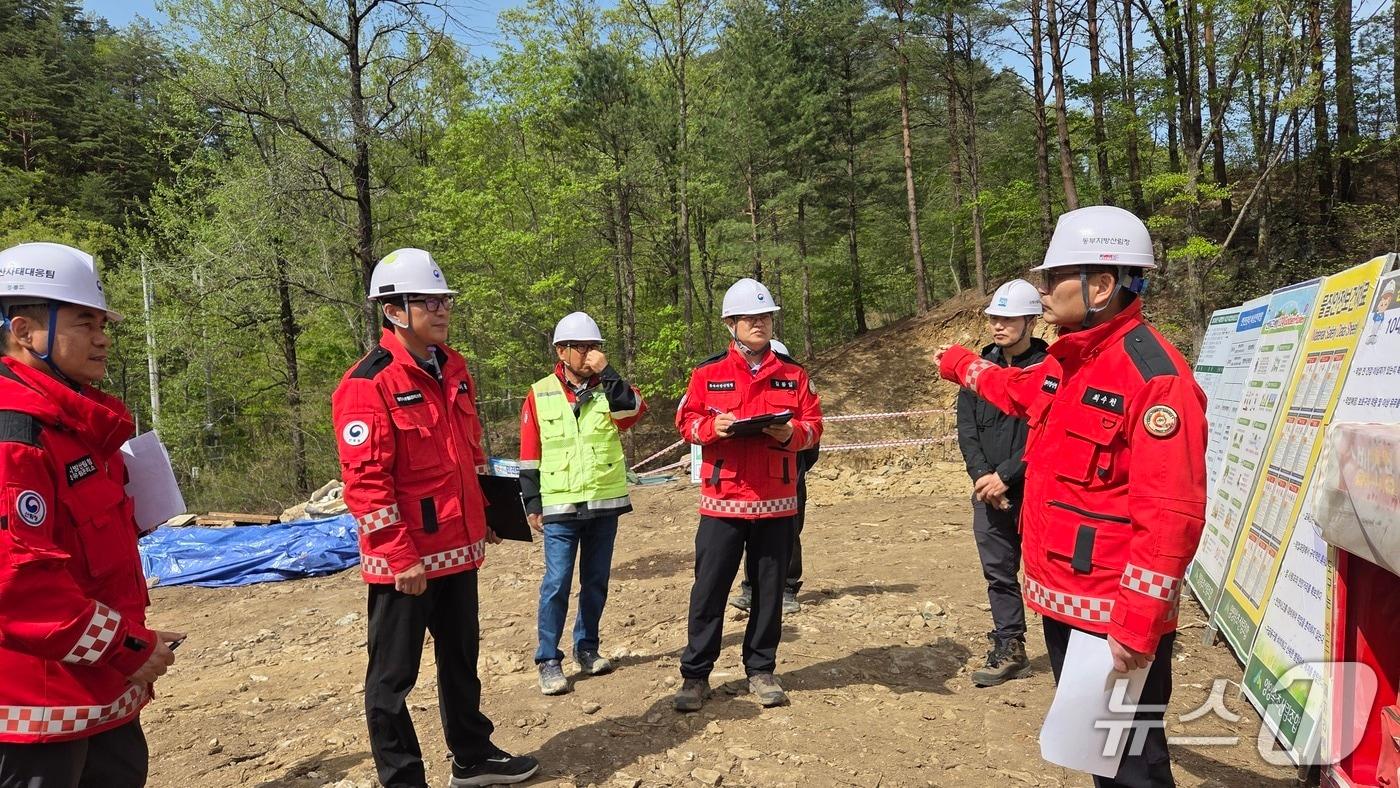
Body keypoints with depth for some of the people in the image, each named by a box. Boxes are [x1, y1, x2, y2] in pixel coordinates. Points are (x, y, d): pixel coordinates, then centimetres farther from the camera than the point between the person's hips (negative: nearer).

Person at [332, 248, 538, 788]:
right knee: (394, 675, 8)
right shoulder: (368, 383, -16)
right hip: (404, 559, -8)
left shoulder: (454, 368, 9)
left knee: (461, 658, 22)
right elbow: (364, 480, -19)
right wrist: (401, 556, -20)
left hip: (459, 548, 8)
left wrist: (483, 515, 17)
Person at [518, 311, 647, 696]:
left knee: (596, 581, 12)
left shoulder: (609, 389, 4)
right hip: (560, 507, -2)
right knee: (556, 583, -3)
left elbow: (634, 410, -18)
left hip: (606, 503, 3)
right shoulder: (539, 395, 0)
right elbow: (529, 455, 2)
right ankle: (548, 660, 8)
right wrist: (533, 503, -1)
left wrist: (605, 371, -19)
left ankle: (586, 647, 28)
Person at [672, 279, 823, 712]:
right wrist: (712, 426, -17)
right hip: (722, 499, -1)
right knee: (709, 588, 2)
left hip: (776, 501, 2)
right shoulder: (707, 373, 3)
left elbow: (814, 425, 7)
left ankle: (761, 670, 25)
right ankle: (695, 675, 14)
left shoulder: (793, 374, 8)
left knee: (770, 588, 10)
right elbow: (686, 420, 4)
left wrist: (793, 432, -14)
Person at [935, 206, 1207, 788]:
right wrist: (963, 365, 47)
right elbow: (1020, 391, 34)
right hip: (1062, 599, 9)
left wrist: (1138, 623, -26)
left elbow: (1171, 513, -26)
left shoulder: (1155, 375, -20)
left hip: (1116, 615, -9)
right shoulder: (1066, 362, 9)